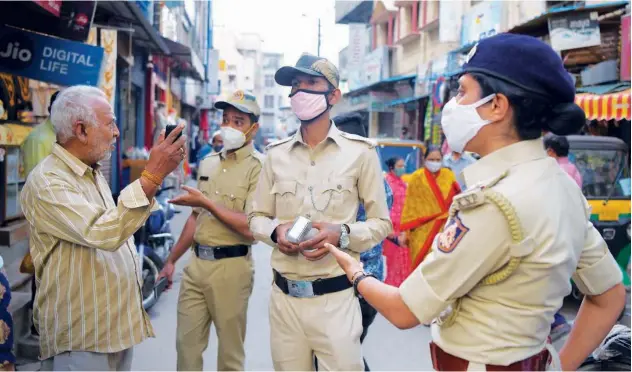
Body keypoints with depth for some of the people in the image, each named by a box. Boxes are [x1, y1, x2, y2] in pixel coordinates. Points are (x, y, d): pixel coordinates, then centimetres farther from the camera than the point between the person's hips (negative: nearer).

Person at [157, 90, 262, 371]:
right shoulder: (208, 163, 12)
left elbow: (250, 229, -19)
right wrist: (172, 260, 20)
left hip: (231, 267, -6)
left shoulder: (258, 167, -11)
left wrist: (207, 203, -19)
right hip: (196, 263, 6)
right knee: (186, 343, 12)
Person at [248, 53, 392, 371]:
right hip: (284, 297, 3)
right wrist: (275, 232, -10)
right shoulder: (276, 154, 7)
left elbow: (381, 223, 2)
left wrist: (342, 234, -17)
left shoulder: (359, 152, -1)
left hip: (335, 298, -3)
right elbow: (256, 218, 13)